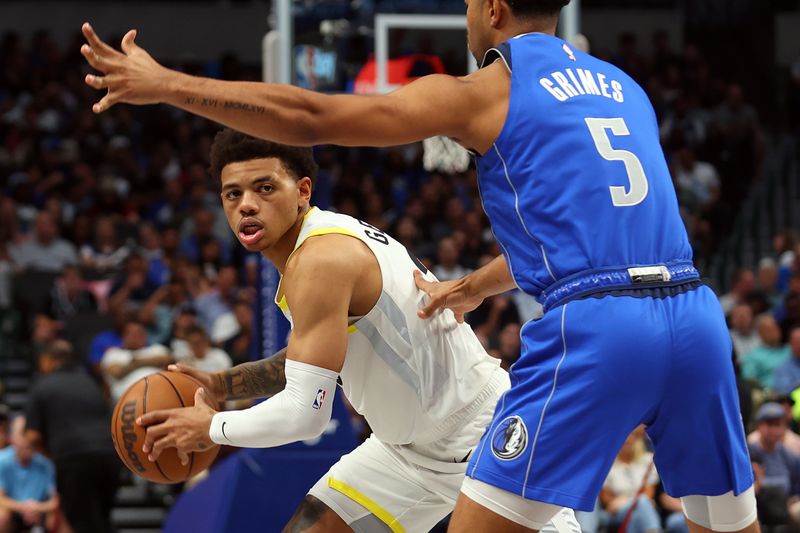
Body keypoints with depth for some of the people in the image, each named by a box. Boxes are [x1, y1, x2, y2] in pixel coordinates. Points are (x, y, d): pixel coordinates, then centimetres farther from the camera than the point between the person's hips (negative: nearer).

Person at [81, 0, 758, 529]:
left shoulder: (481, 92, 5)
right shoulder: (622, 87, 24)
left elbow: (310, 117, 3)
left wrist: (167, 85, 9)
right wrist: (478, 286, 51)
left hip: (592, 326, -6)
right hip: (695, 313, 6)